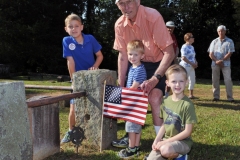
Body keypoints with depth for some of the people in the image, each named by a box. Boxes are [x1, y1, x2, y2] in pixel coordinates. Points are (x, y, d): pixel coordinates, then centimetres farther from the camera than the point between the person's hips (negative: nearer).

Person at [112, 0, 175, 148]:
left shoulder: (153, 17, -29)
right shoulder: (119, 25, -12)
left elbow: (169, 53, -29)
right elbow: (123, 56, -3)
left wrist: (155, 79, -36)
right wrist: (121, 85, -6)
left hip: (159, 63, -5)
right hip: (138, 63, 6)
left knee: (154, 97, -24)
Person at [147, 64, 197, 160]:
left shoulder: (187, 104, -15)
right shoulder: (166, 101, 2)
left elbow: (187, 132, -16)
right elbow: (164, 125, 10)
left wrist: (166, 141, -16)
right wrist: (156, 140, -6)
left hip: (182, 141, -5)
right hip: (165, 139, 5)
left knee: (166, 150, -34)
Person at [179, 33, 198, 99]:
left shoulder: (192, 47, 14)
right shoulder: (184, 47, -13)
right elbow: (183, 58, -20)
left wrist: (195, 62, 4)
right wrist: (192, 63, -18)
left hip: (191, 66, 9)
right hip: (185, 66, -9)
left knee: (192, 80, 11)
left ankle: (191, 94, 21)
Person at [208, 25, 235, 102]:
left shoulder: (229, 41, 4)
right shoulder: (214, 42, 11)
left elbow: (229, 53, -4)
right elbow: (211, 54, 5)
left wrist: (222, 60, -14)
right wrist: (217, 61, -11)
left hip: (226, 63, -3)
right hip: (215, 63, 3)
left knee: (228, 80, -7)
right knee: (215, 80, 4)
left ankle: (230, 97, -4)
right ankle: (216, 96, 12)